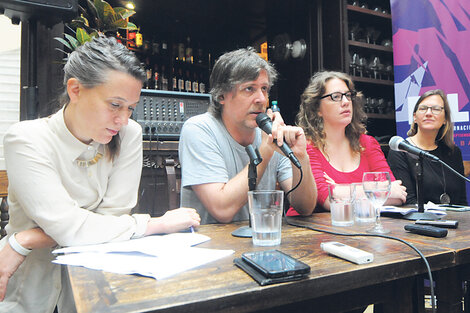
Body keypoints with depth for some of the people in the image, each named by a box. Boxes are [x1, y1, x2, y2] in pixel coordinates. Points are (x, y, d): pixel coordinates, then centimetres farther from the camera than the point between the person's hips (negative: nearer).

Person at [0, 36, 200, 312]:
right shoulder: (26, 141, -14)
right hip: (32, 281, -1)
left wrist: (25, 240, -18)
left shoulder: (129, 134, -8)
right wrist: (160, 223, -19)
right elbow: (67, 227, -21)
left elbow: (112, 214, -10)